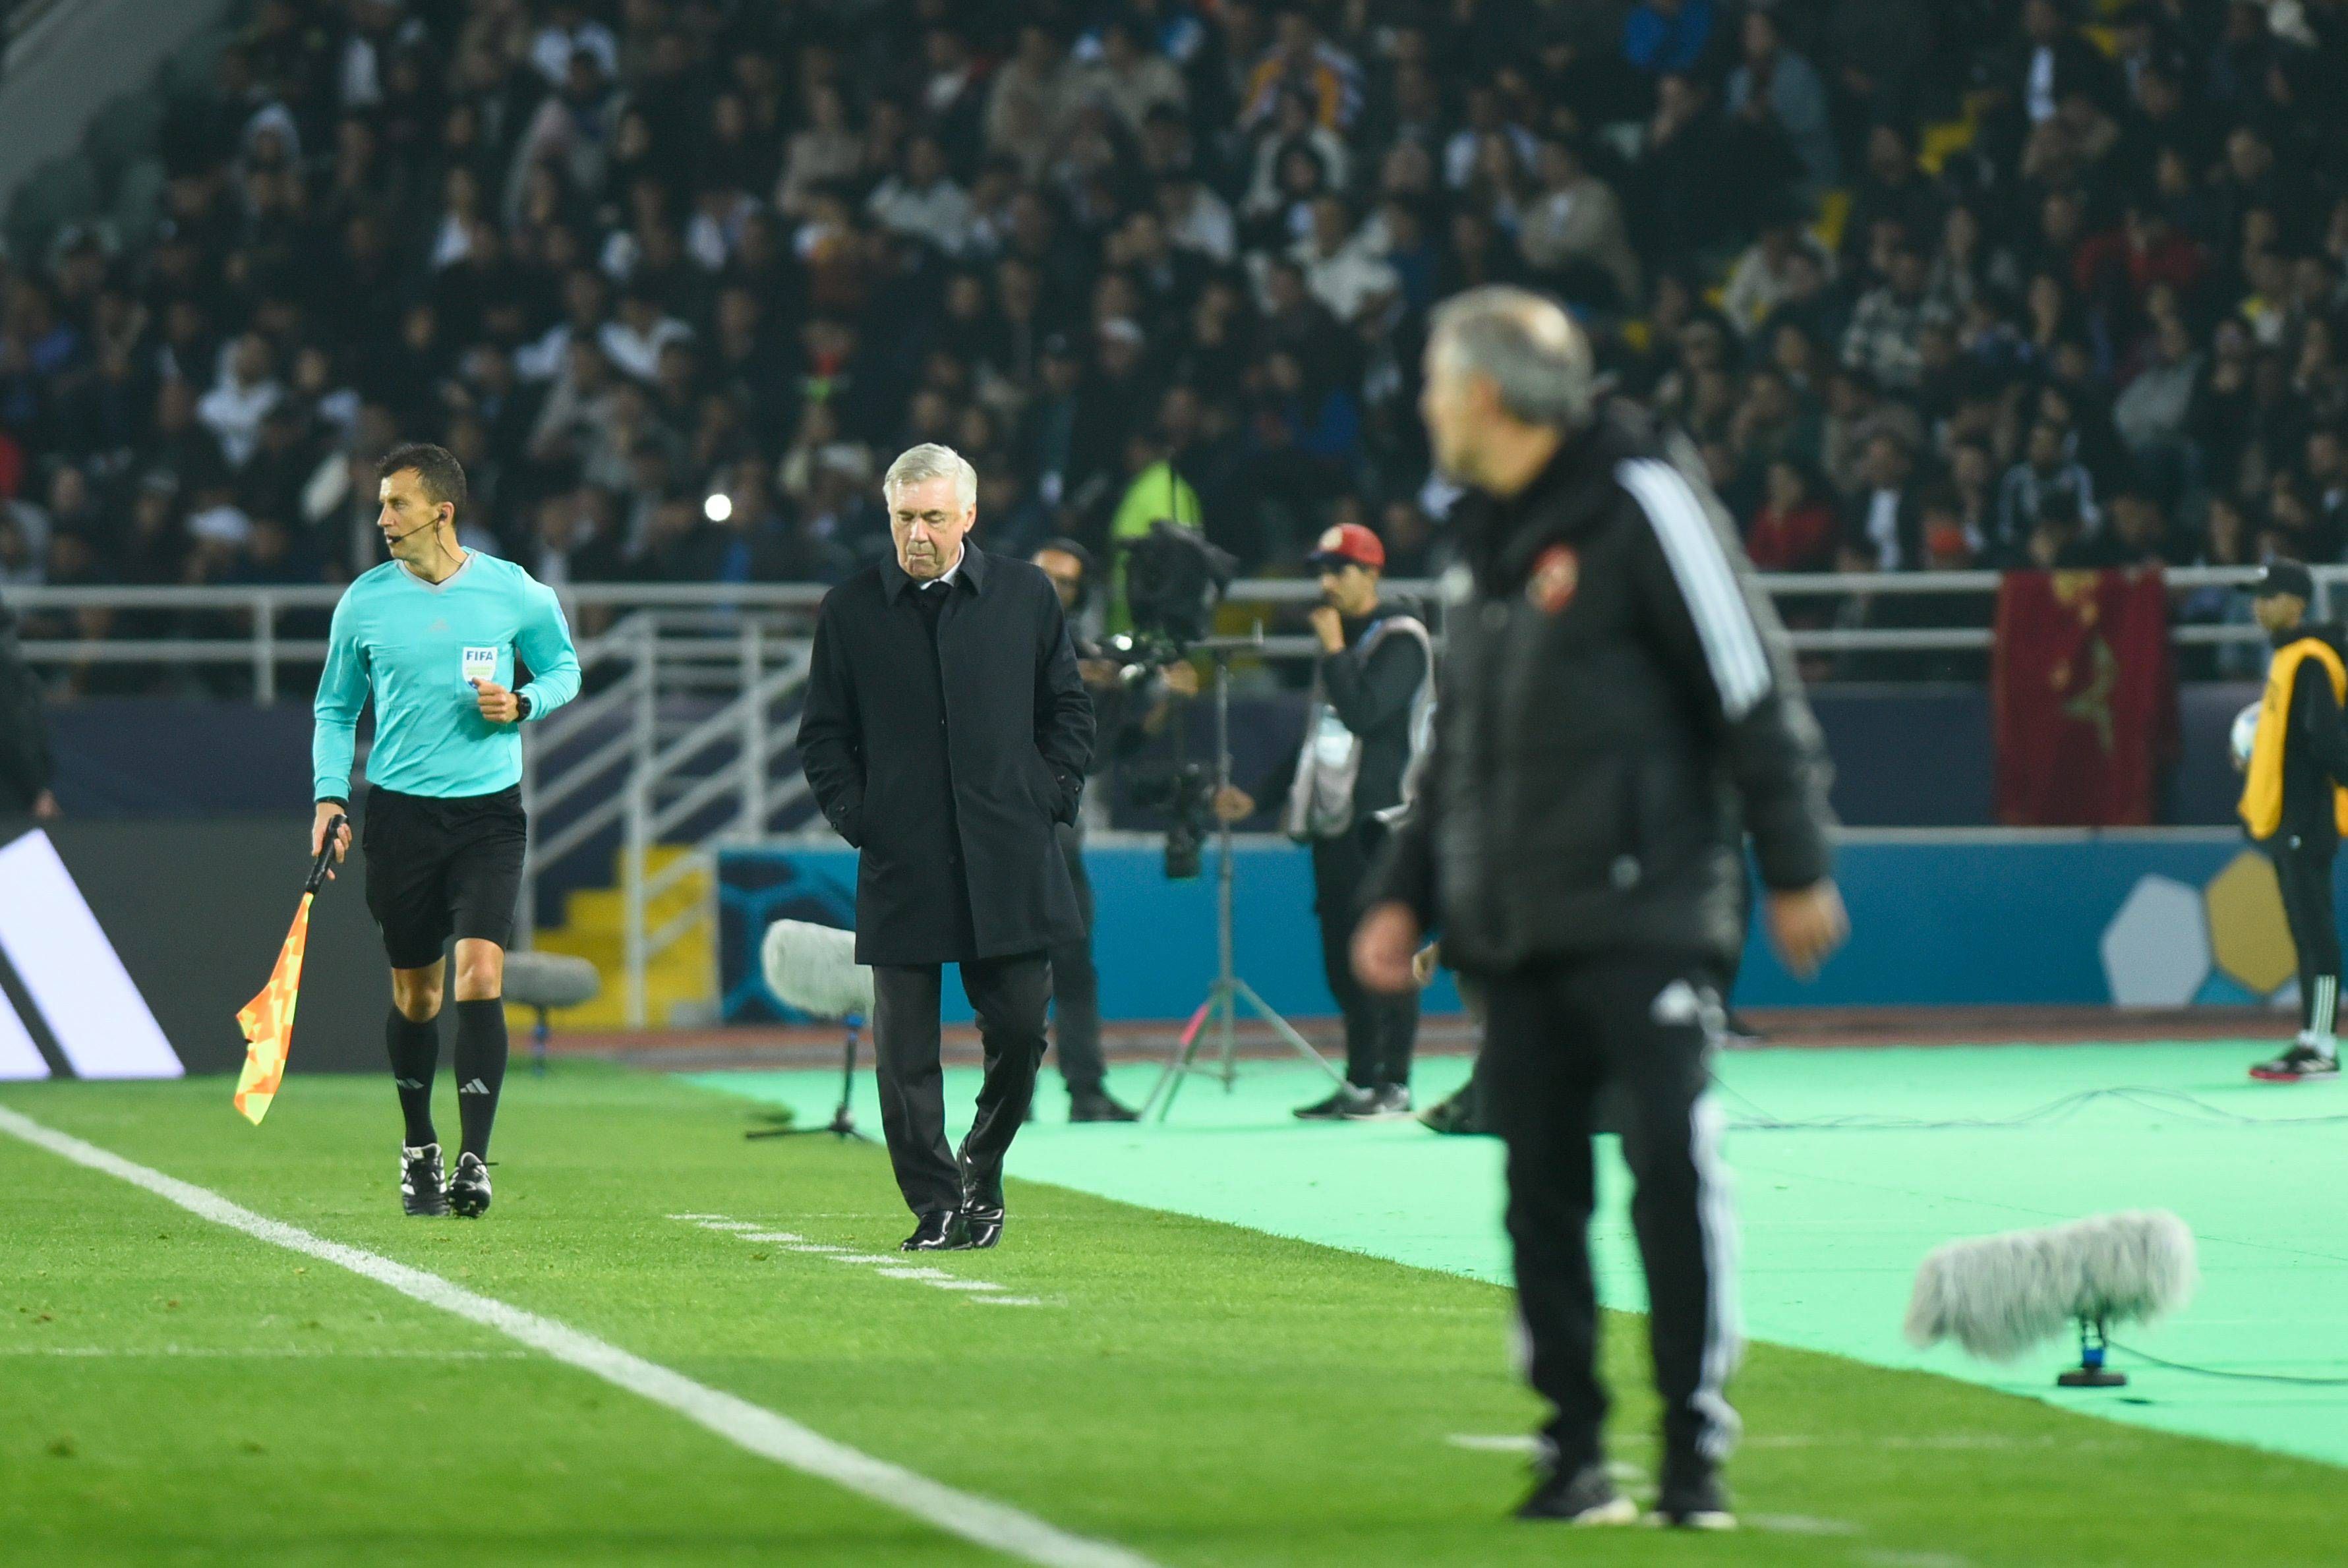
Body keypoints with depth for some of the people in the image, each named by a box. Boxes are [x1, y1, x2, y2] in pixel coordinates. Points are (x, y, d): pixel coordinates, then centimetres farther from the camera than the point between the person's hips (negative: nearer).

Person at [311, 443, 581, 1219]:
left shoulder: (514, 592, -2)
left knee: (480, 974, -17)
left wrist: (522, 704, -9)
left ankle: (473, 1162, -16)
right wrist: (331, 793, 0)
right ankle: (418, 1148, 30)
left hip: (488, 808, -2)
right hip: (400, 808, 2)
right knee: (414, 992, 8)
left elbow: (563, 667, 13)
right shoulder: (365, 601, 2)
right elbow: (335, 707, 13)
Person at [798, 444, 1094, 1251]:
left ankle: (982, 1170, 22)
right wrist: (853, 816, -1)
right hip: (902, 869, 0)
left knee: (1019, 1030, -1)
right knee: (905, 1051, -3)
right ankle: (937, 1208, 4)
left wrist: (1053, 796, 3)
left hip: (1008, 865, 0)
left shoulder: (1026, 595, 8)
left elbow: (1069, 709, 14)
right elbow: (823, 735, 11)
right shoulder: (850, 610, 6)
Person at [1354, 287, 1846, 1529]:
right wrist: (1406, 893, 17)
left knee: (1671, 1162, -10)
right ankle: (1574, 1448, 11)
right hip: (1516, 933, 7)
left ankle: (1696, 1444, -5)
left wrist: (1795, 868, -9)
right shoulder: (1489, 541, 19)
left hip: (1641, 913, -7)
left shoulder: (1641, 504, -6)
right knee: (1540, 1184, 5)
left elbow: (1752, 690, -7)